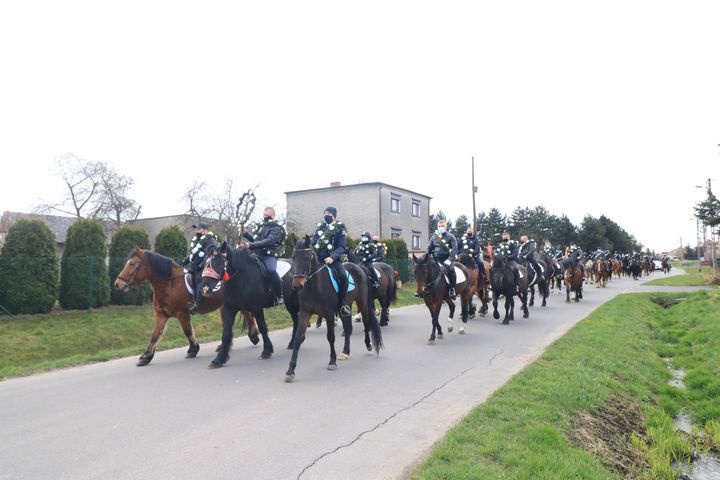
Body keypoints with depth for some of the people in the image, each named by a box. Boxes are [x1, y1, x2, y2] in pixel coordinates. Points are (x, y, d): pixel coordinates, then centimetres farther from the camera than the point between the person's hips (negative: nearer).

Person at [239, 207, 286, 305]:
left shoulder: (276, 228, -8)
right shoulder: (262, 227, 18)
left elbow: (268, 242, -24)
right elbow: (255, 241, 28)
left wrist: (250, 245, -34)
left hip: (269, 256, -9)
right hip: (257, 255, 9)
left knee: (271, 271, -35)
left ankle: (279, 296, -20)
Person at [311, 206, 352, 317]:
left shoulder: (339, 228, 3)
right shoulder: (320, 227, 15)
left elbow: (341, 247, -5)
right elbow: (313, 243, 15)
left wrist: (332, 257, -21)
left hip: (332, 259, -5)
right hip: (318, 259, 5)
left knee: (343, 276, -29)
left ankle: (342, 304, -16)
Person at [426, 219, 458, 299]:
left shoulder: (450, 236, 2)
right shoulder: (434, 237, 15)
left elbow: (454, 248, -9)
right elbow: (429, 249, 18)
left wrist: (450, 259, -21)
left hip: (446, 260, -5)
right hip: (435, 260, 5)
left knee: (450, 269, -33)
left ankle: (452, 289, -22)